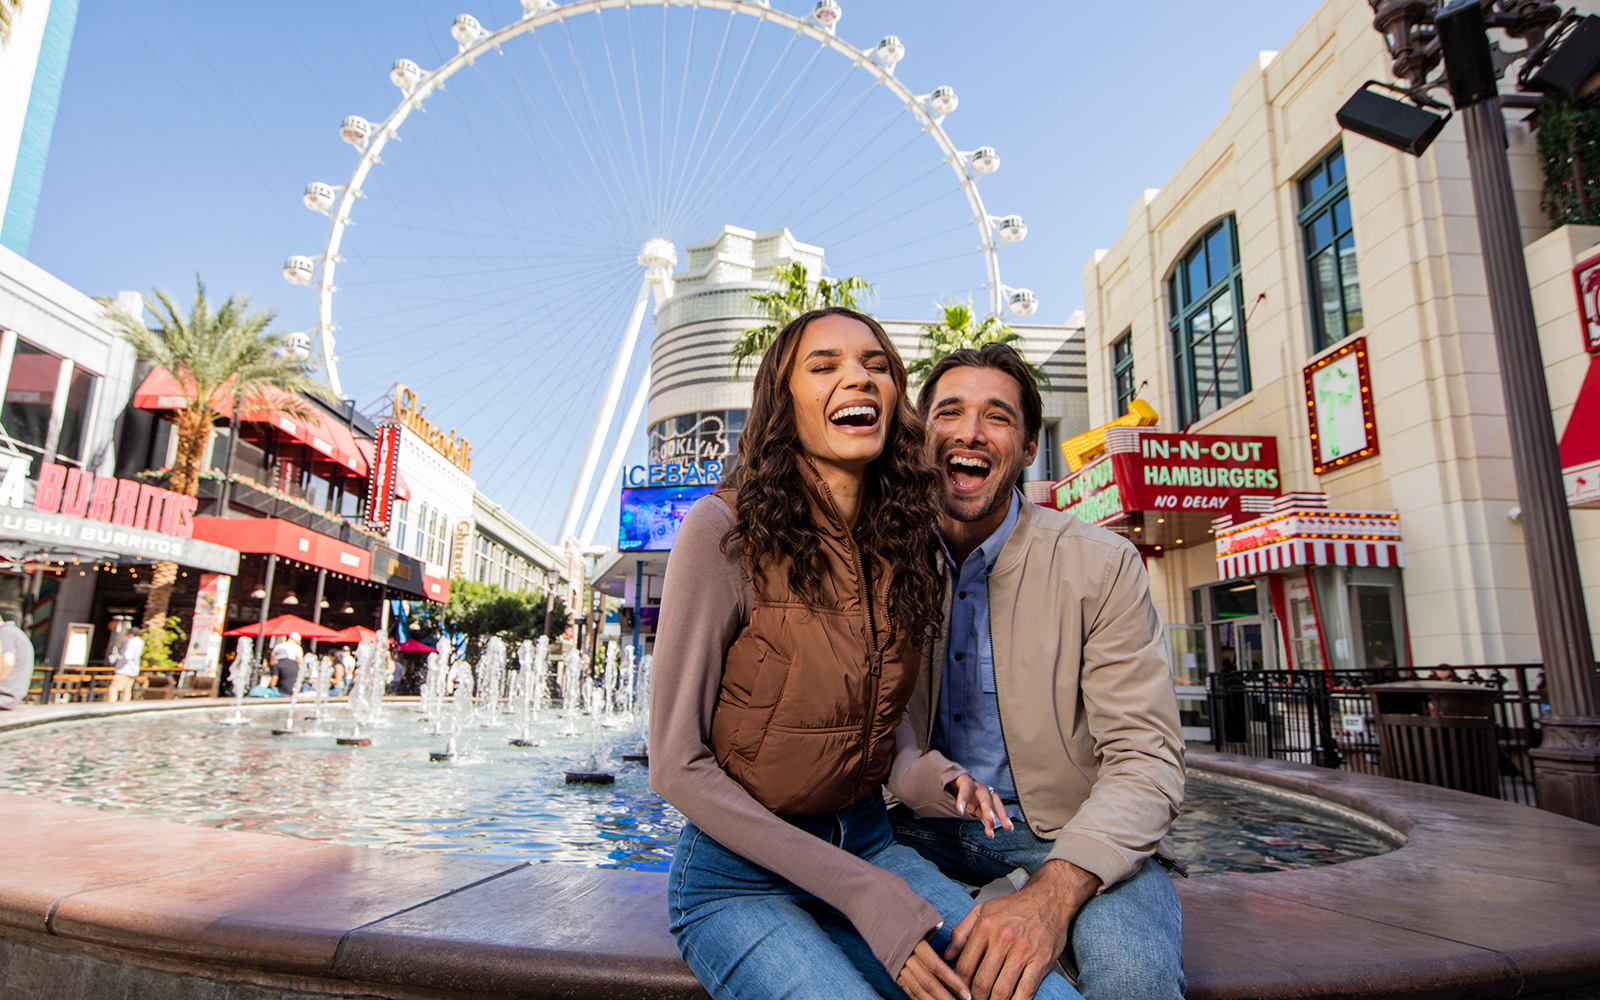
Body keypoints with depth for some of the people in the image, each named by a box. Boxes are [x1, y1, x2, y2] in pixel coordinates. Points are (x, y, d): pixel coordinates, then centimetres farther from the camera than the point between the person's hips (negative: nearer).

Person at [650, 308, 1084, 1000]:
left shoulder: (901, 541, 1)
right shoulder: (726, 529, -17)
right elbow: (677, 765, -15)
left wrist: (938, 781, -11)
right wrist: (863, 894, -18)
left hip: (868, 840, 5)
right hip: (740, 876, -4)